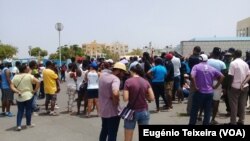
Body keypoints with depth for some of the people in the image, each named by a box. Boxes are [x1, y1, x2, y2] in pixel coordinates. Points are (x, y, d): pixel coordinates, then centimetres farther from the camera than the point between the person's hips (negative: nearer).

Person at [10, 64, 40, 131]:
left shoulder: (15, 77, 1)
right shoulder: (29, 76, -9)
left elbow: (12, 86, -3)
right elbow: (38, 82, -16)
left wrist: (17, 91, -5)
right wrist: (35, 90, -6)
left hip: (19, 97, 3)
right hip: (28, 95, -3)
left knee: (20, 111, 11)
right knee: (28, 110, 11)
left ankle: (18, 125, 3)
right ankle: (28, 124, 23)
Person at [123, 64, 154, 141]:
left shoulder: (128, 81, -10)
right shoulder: (146, 82, 0)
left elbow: (125, 99, -15)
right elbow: (152, 98, -2)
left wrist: (131, 96, 6)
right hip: (144, 111, 4)